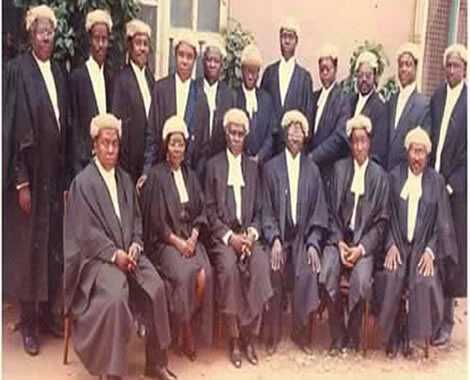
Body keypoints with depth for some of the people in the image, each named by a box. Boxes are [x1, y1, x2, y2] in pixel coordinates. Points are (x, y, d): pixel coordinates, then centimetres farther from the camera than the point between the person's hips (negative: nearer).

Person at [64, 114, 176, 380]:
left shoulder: (125, 179, 16)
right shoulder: (82, 182, -2)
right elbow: (86, 230, -8)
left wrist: (135, 246, -2)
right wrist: (114, 254, -16)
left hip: (129, 251, 5)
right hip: (98, 256, -5)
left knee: (157, 287, -18)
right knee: (116, 295, -31)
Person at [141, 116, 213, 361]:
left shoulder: (190, 175, 16)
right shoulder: (156, 176, -1)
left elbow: (201, 211, 12)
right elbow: (154, 218, -6)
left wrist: (193, 237, -5)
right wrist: (176, 241, -13)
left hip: (190, 238, 4)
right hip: (164, 240, -4)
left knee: (204, 275, -24)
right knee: (184, 275, -29)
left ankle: (194, 328, -4)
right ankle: (185, 335, -8)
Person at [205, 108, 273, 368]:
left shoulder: (253, 167, 17)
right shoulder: (214, 164, 6)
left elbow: (259, 210, 13)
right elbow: (210, 209, 0)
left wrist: (251, 233, -7)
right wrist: (230, 236, -13)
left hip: (248, 234, 3)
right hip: (222, 235, -2)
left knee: (261, 265, -27)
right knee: (229, 267, -31)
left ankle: (250, 337, -15)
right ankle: (234, 338, -17)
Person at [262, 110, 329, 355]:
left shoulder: (312, 170, 11)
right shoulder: (271, 167, 7)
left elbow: (318, 211, 7)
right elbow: (267, 209, 1)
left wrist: (312, 243, -7)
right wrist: (275, 239, -14)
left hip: (303, 236, 1)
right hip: (278, 235, -1)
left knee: (306, 274, -24)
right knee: (275, 272, -27)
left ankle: (301, 333, -3)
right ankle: (273, 335, -9)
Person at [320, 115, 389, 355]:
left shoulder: (380, 175, 6)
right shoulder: (339, 168, 9)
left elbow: (382, 219, 3)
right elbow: (332, 210, 7)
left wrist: (362, 247, -11)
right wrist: (339, 242, -7)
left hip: (365, 241, -1)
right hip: (338, 237, 1)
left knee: (362, 282, -27)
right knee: (327, 276, -25)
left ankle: (353, 337, -3)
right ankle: (337, 337, -6)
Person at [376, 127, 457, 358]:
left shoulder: (436, 181, 5)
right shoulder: (395, 176, 5)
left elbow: (442, 222, 3)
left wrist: (430, 251, -10)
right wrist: (391, 245, -10)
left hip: (423, 247, 0)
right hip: (398, 243, 0)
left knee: (425, 283, -25)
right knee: (390, 279, -25)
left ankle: (410, 335, -2)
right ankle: (393, 336, -5)